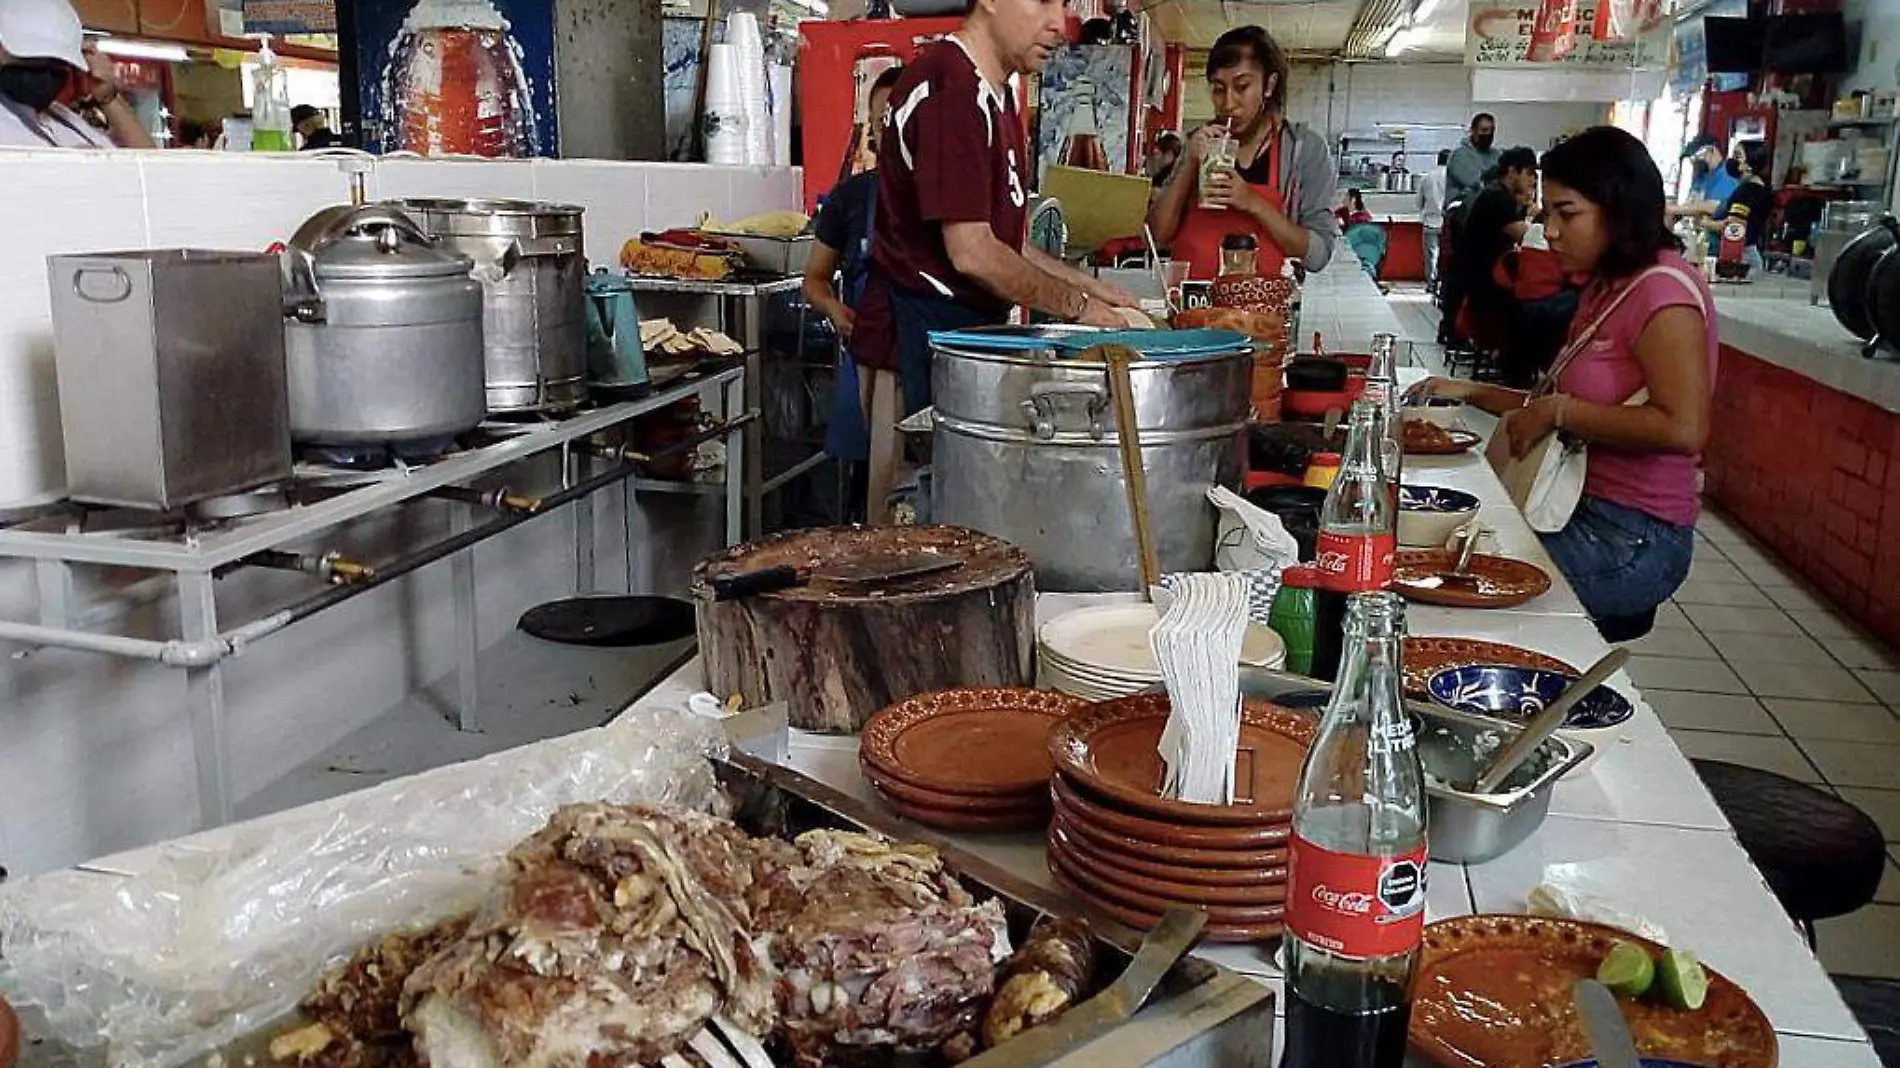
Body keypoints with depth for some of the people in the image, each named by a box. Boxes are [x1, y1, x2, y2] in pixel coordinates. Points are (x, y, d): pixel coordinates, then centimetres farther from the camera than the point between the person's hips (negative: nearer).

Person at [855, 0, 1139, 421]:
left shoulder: (998, 93, 15)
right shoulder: (950, 87, -17)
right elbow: (972, 253, -21)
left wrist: (1094, 289, 8)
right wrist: (1077, 305, -11)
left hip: (973, 323, 9)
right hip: (922, 333, -9)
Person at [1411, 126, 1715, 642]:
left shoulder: (1663, 290, -14)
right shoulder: (1606, 287, 14)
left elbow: (1683, 428, -25)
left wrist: (1558, 411, -18)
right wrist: (1473, 393, 8)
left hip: (1633, 537, -8)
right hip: (1587, 513, 9)